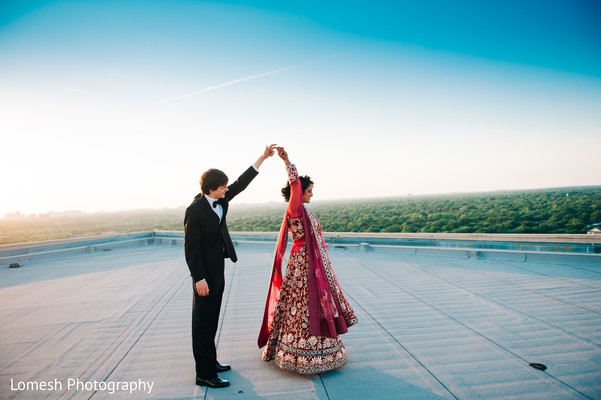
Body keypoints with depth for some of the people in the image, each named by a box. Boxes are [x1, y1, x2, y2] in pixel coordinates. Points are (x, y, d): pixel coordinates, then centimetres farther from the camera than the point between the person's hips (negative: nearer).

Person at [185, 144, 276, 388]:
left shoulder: (220, 200, 1)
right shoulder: (195, 210, -20)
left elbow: (241, 183, 8)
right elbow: (191, 247, -19)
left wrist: (263, 158, 8)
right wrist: (199, 278, -20)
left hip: (218, 270, 8)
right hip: (205, 273, -8)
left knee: (211, 320, 19)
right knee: (203, 322, 2)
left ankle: (210, 361, 34)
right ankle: (204, 374, 13)